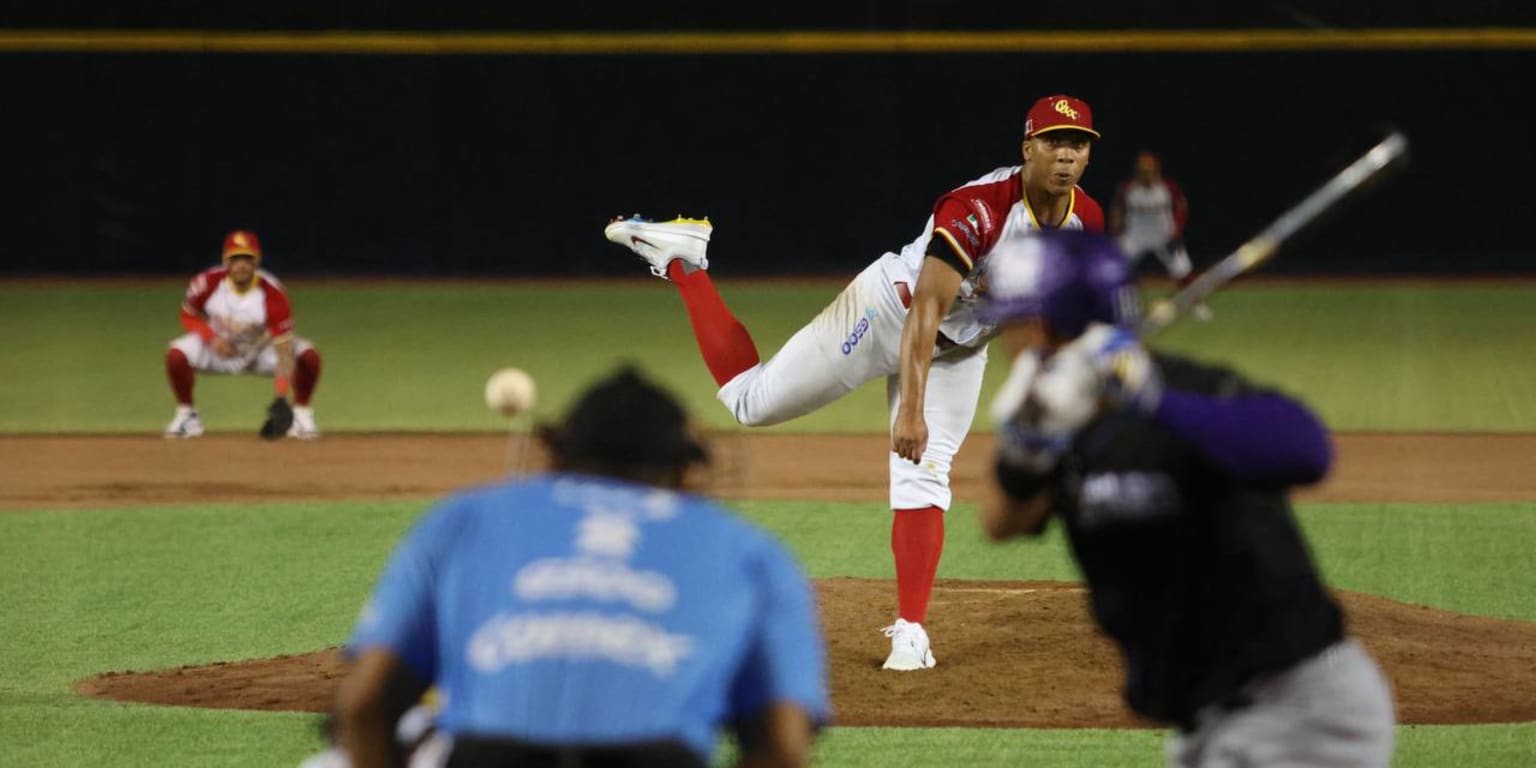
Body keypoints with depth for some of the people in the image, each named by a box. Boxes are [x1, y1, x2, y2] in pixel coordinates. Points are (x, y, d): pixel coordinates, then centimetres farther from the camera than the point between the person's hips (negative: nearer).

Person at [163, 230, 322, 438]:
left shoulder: (272, 294, -31)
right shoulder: (208, 283, -24)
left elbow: (284, 349, -34)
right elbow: (189, 315, -5)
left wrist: (280, 400, -45)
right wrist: (212, 338, -27)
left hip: (260, 352, -1)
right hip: (218, 350, 1)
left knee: (308, 355, -26)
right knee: (177, 354, -29)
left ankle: (301, 415, -3)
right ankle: (186, 413, -5)